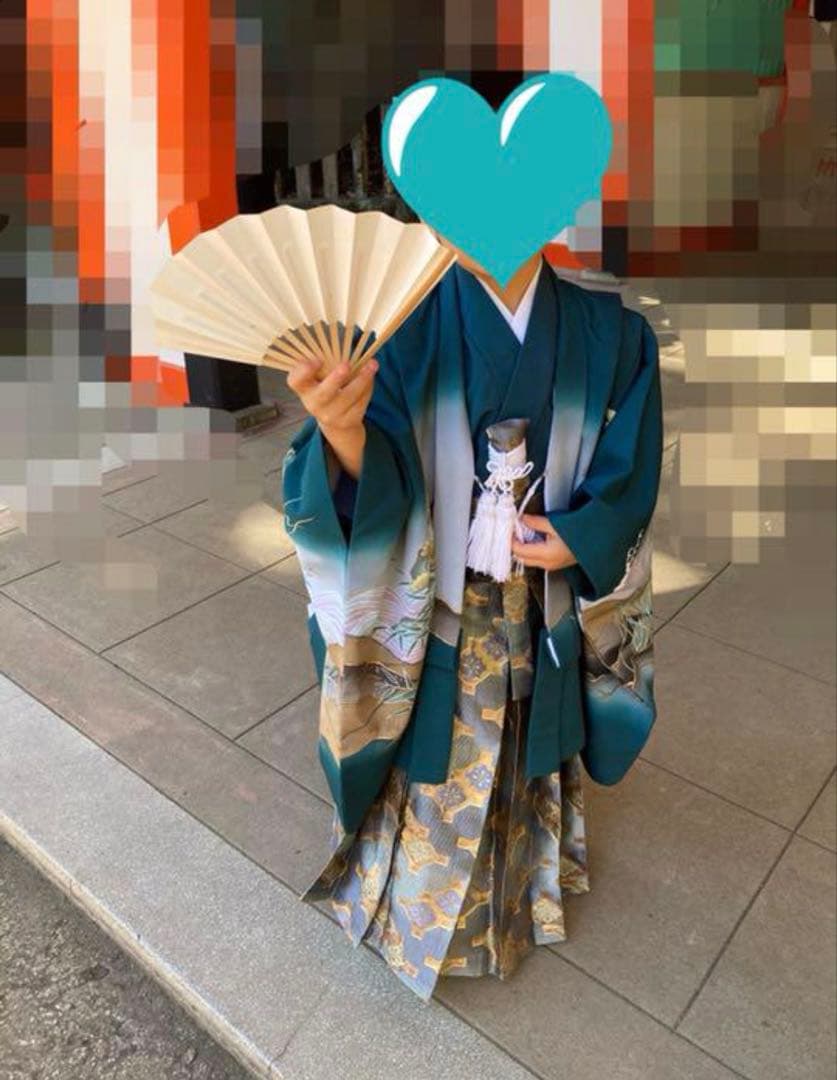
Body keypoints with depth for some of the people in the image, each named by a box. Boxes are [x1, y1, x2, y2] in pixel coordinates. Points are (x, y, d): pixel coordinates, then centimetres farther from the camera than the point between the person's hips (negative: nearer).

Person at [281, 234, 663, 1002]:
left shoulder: (606, 332, -9)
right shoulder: (407, 327, -16)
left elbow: (629, 472, -1)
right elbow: (376, 479, -25)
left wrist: (579, 537, -18)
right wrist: (343, 432, -47)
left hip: (545, 607, 3)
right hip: (436, 605, -2)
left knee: (524, 758, 25)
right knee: (435, 767, 18)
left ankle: (522, 882, 56)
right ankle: (422, 907, 48)